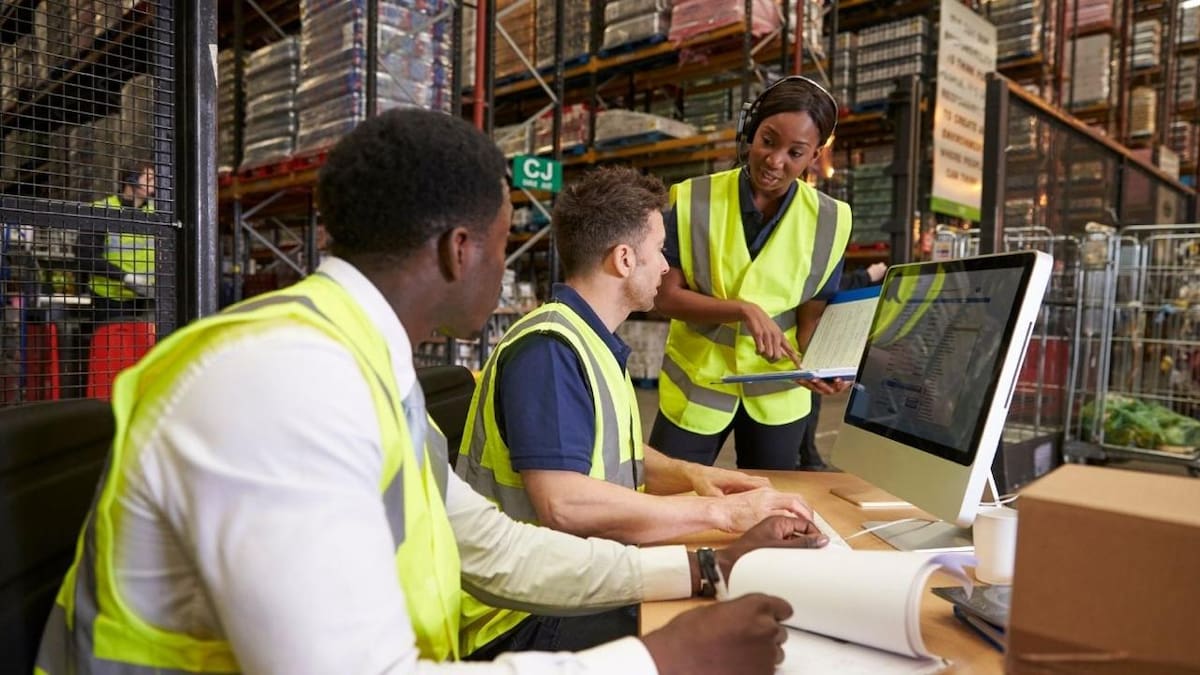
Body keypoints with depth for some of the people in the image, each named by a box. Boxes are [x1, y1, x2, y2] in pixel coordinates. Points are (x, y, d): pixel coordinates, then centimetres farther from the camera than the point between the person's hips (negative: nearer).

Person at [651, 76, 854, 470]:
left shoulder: (827, 221, -6)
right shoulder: (694, 201, -11)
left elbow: (813, 315, -3)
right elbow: (666, 296, -13)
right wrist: (744, 309, -27)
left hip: (777, 392, 2)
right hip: (696, 385, -1)